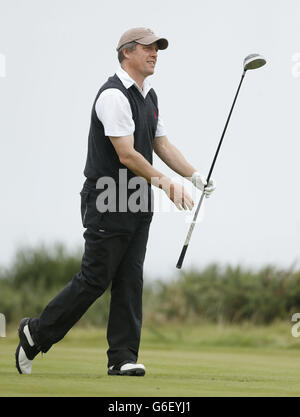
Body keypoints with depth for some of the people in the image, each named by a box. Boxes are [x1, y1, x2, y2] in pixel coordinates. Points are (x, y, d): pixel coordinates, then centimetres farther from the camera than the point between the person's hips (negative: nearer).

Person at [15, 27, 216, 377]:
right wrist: (165, 183, -23)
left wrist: (194, 175, 5)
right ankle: (35, 334, 9)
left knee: (130, 281, 4)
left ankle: (123, 357, 5)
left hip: (138, 205, 9)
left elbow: (162, 145, 18)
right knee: (95, 279, -6)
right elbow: (126, 155, -21)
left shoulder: (149, 96, 15)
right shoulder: (114, 95, -16)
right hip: (107, 205, -9)